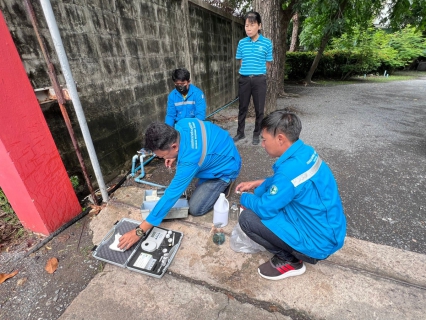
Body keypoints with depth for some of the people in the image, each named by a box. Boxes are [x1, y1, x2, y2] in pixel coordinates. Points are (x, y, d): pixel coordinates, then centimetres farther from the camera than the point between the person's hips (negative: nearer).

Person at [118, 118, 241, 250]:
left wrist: (139, 231, -29)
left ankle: (223, 184, 9)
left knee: (195, 209, -9)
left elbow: (171, 196, -35)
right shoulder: (181, 124, -18)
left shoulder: (190, 161, -39)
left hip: (226, 168, -8)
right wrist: (175, 157, -13)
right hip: (222, 151, 8)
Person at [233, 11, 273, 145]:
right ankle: (240, 132, 23)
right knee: (242, 107, 9)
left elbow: (268, 64, 7)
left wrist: (258, 72, 13)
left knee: (259, 109, 4)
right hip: (244, 79, 2)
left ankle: (256, 134, 18)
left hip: (259, 79, -2)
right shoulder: (242, 43, 6)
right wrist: (247, 72, 10)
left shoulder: (267, 43, 0)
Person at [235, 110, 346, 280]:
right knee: (269, 192, 16)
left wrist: (244, 198, -2)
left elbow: (264, 209, -22)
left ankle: (290, 261, 4)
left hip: (318, 242, -9)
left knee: (247, 218, -16)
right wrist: (256, 184, 9)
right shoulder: (305, 152, -3)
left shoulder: (291, 169, -32)